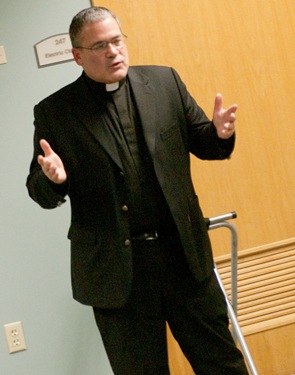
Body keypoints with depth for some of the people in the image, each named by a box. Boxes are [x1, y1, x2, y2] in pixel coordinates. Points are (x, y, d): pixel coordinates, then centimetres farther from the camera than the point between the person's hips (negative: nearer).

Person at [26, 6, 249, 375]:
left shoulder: (165, 82, 5)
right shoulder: (54, 112, -2)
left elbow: (201, 143, 10)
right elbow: (39, 191, 2)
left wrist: (220, 134, -13)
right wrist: (53, 179, -21)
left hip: (183, 250, 2)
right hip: (115, 266, -2)